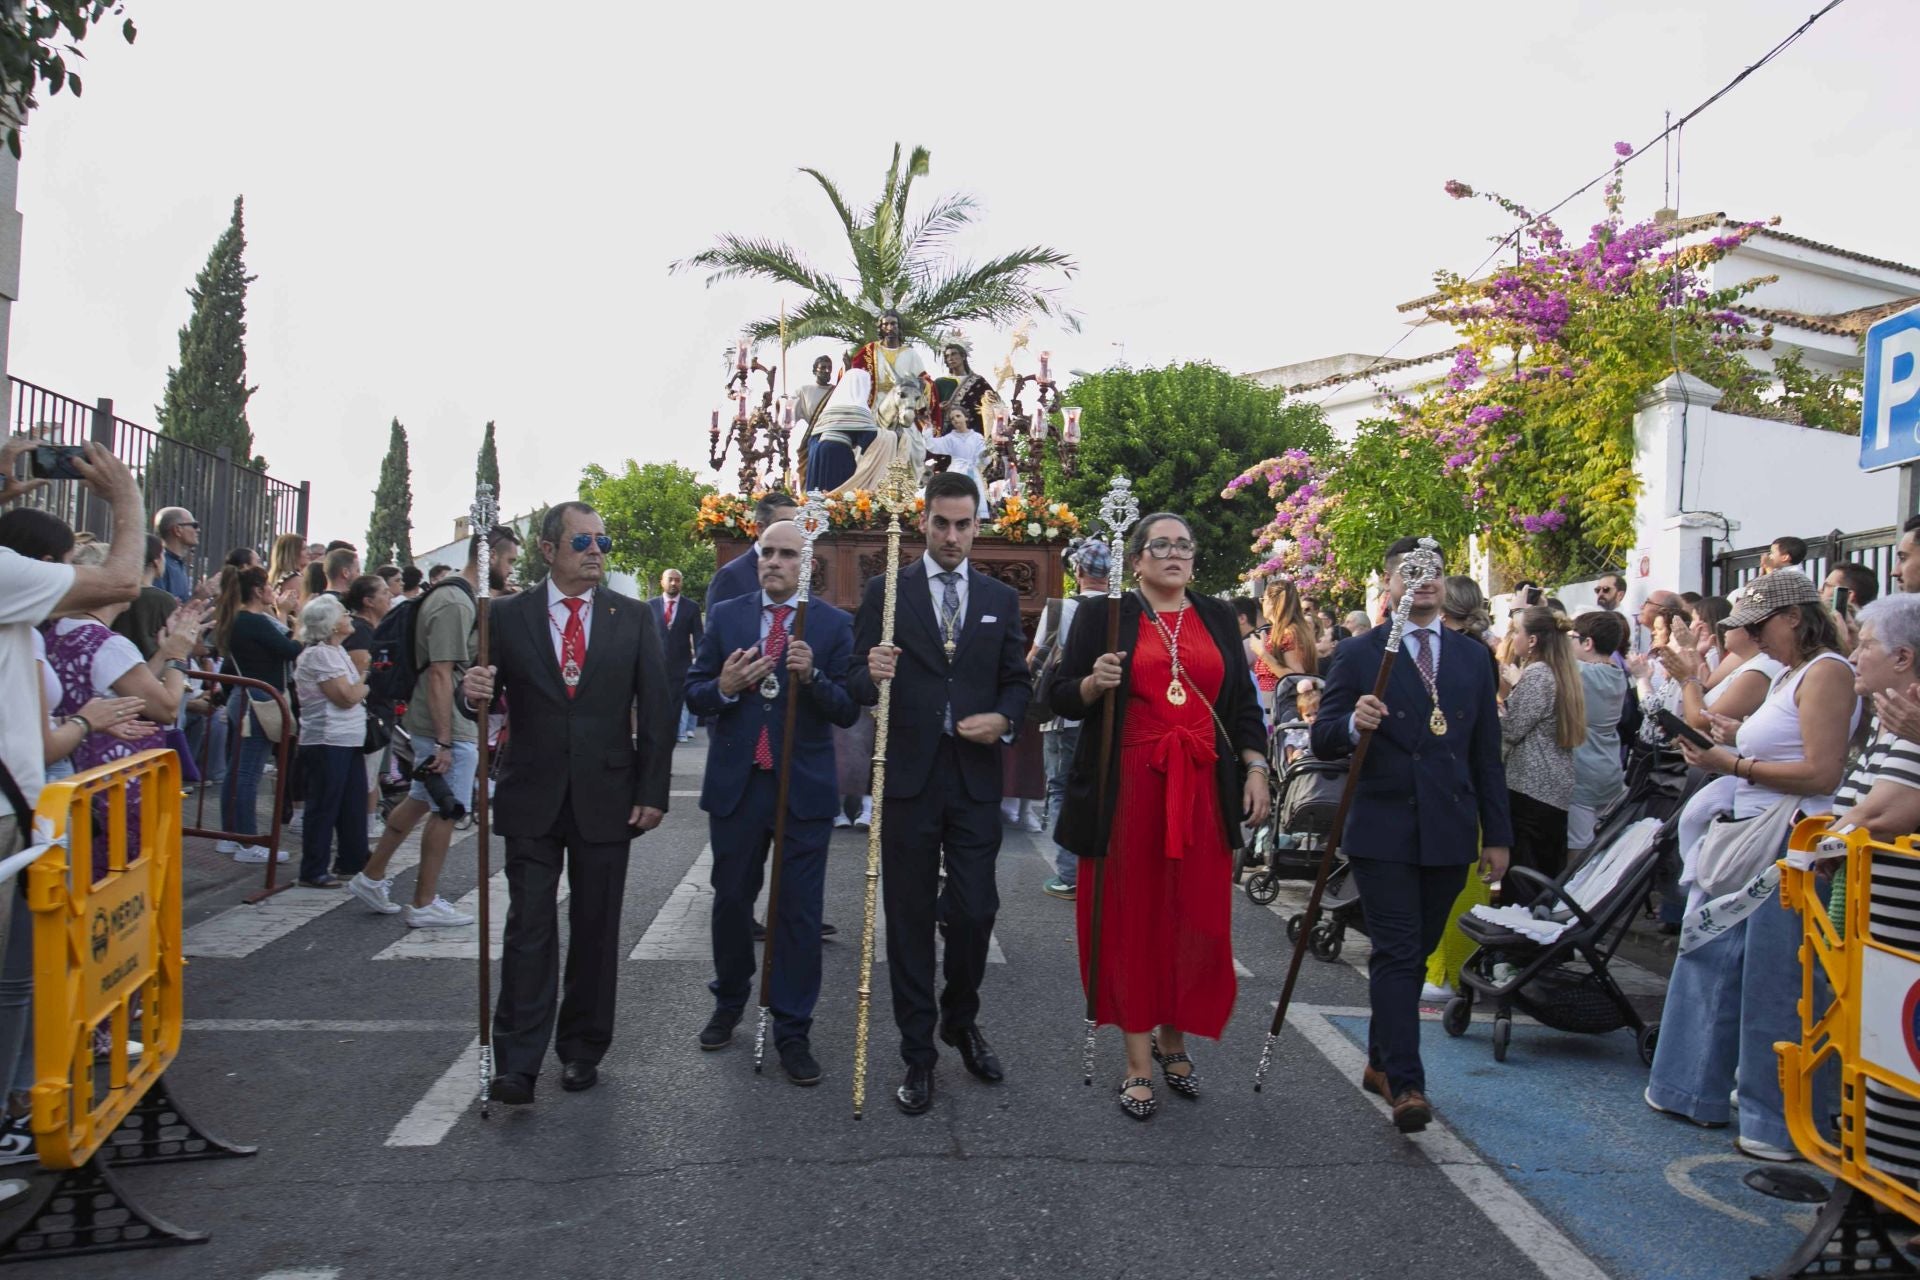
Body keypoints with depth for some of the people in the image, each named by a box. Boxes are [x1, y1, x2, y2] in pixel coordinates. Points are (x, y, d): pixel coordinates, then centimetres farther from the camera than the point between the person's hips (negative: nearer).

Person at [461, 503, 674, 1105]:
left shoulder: (633, 617, 4)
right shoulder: (507, 615, 3)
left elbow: (656, 710, 2)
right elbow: (488, 701, 5)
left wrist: (653, 791, -4)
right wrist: (474, 690, -20)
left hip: (606, 797, 1)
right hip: (532, 796, 0)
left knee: (596, 929, 9)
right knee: (529, 928, -1)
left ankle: (582, 1050, 23)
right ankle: (517, 1062, 5)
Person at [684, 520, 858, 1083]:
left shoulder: (834, 625, -2)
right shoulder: (726, 617, 5)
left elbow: (847, 710, -6)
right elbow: (693, 693, 4)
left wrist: (812, 676, -24)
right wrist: (723, 687, -17)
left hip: (804, 788, -2)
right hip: (735, 784, 3)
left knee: (800, 910, 2)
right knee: (731, 899, 16)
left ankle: (792, 1031, 14)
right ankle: (729, 1002, 38)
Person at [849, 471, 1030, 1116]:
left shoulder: (1001, 598, 10)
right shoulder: (887, 591, 2)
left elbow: (1017, 680, 12)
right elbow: (858, 683, -1)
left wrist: (1004, 719, -8)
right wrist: (872, 675, -24)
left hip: (976, 778, 2)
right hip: (908, 777, -2)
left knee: (975, 911, 4)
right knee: (909, 917, 6)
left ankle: (961, 1021, 32)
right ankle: (918, 1055, 20)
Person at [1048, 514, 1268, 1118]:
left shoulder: (1217, 617, 12)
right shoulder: (1104, 615, 3)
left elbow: (1241, 701, 13)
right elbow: (1064, 699, 1)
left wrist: (1256, 768, 4)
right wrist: (1093, 683, -19)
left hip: (1202, 790, 3)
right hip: (1128, 791, -2)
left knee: (1198, 921, 5)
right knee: (1132, 921, 2)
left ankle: (1173, 1039, 27)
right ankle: (1138, 1062, 14)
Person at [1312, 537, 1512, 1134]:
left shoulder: (1472, 658, 10)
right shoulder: (1358, 654, -2)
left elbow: (1486, 754, 12)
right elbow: (1322, 740, -4)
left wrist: (1497, 834, 11)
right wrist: (1354, 723, -26)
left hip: (1449, 832, 4)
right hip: (1382, 830, -4)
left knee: (1415, 952, 13)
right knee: (1397, 954, -6)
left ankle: (1381, 1062, 28)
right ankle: (1405, 1084, -4)